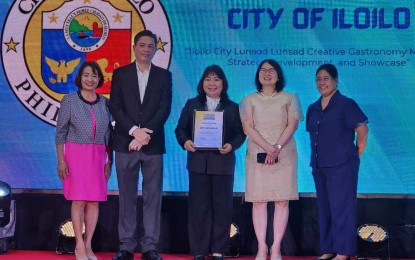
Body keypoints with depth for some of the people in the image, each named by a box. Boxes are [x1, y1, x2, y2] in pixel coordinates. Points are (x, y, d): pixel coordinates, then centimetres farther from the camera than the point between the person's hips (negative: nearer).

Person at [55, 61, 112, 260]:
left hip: (98, 156, 3)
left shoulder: (104, 102, 8)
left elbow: (108, 134, 11)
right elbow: (60, 132, -1)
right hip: (76, 153, -3)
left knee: (94, 200, 1)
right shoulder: (69, 100, -1)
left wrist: (109, 161, 8)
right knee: (79, 200, -6)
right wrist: (61, 161, -7)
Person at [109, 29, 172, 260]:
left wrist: (145, 133, -13)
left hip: (153, 144, 0)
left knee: (153, 196, 1)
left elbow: (165, 109, -2)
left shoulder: (164, 75, 8)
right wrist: (134, 131, -14)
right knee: (127, 196, 3)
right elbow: (115, 107, -1)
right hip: (125, 144, 0)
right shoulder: (120, 74, 7)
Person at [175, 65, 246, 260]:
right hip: (198, 162, 0)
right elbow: (180, 128, 7)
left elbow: (240, 134, 4)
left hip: (223, 163, 0)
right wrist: (185, 142, -12)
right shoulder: (192, 104, 10)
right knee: (198, 207, 2)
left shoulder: (233, 108, 9)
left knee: (222, 206, 2)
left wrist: (232, 145, -15)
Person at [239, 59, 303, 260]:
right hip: (257, 156, 0)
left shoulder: (289, 99, 10)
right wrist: (268, 147, -15)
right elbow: (248, 128, -1)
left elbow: (292, 125, -1)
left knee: (282, 201, -4)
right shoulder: (249, 100, 11)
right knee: (258, 201, -3)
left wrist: (277, 148, -16)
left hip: (284, 156, 0)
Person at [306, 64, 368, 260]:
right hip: (319, 166, 7)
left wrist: (356, 153, -4)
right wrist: (317, 159, 14)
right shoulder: (313, 109, 13)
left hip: (342, 165, -7)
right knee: (324, 208, 10)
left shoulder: (345, 104, -7)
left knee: (341, 207, -5)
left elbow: (362, 129, -10)